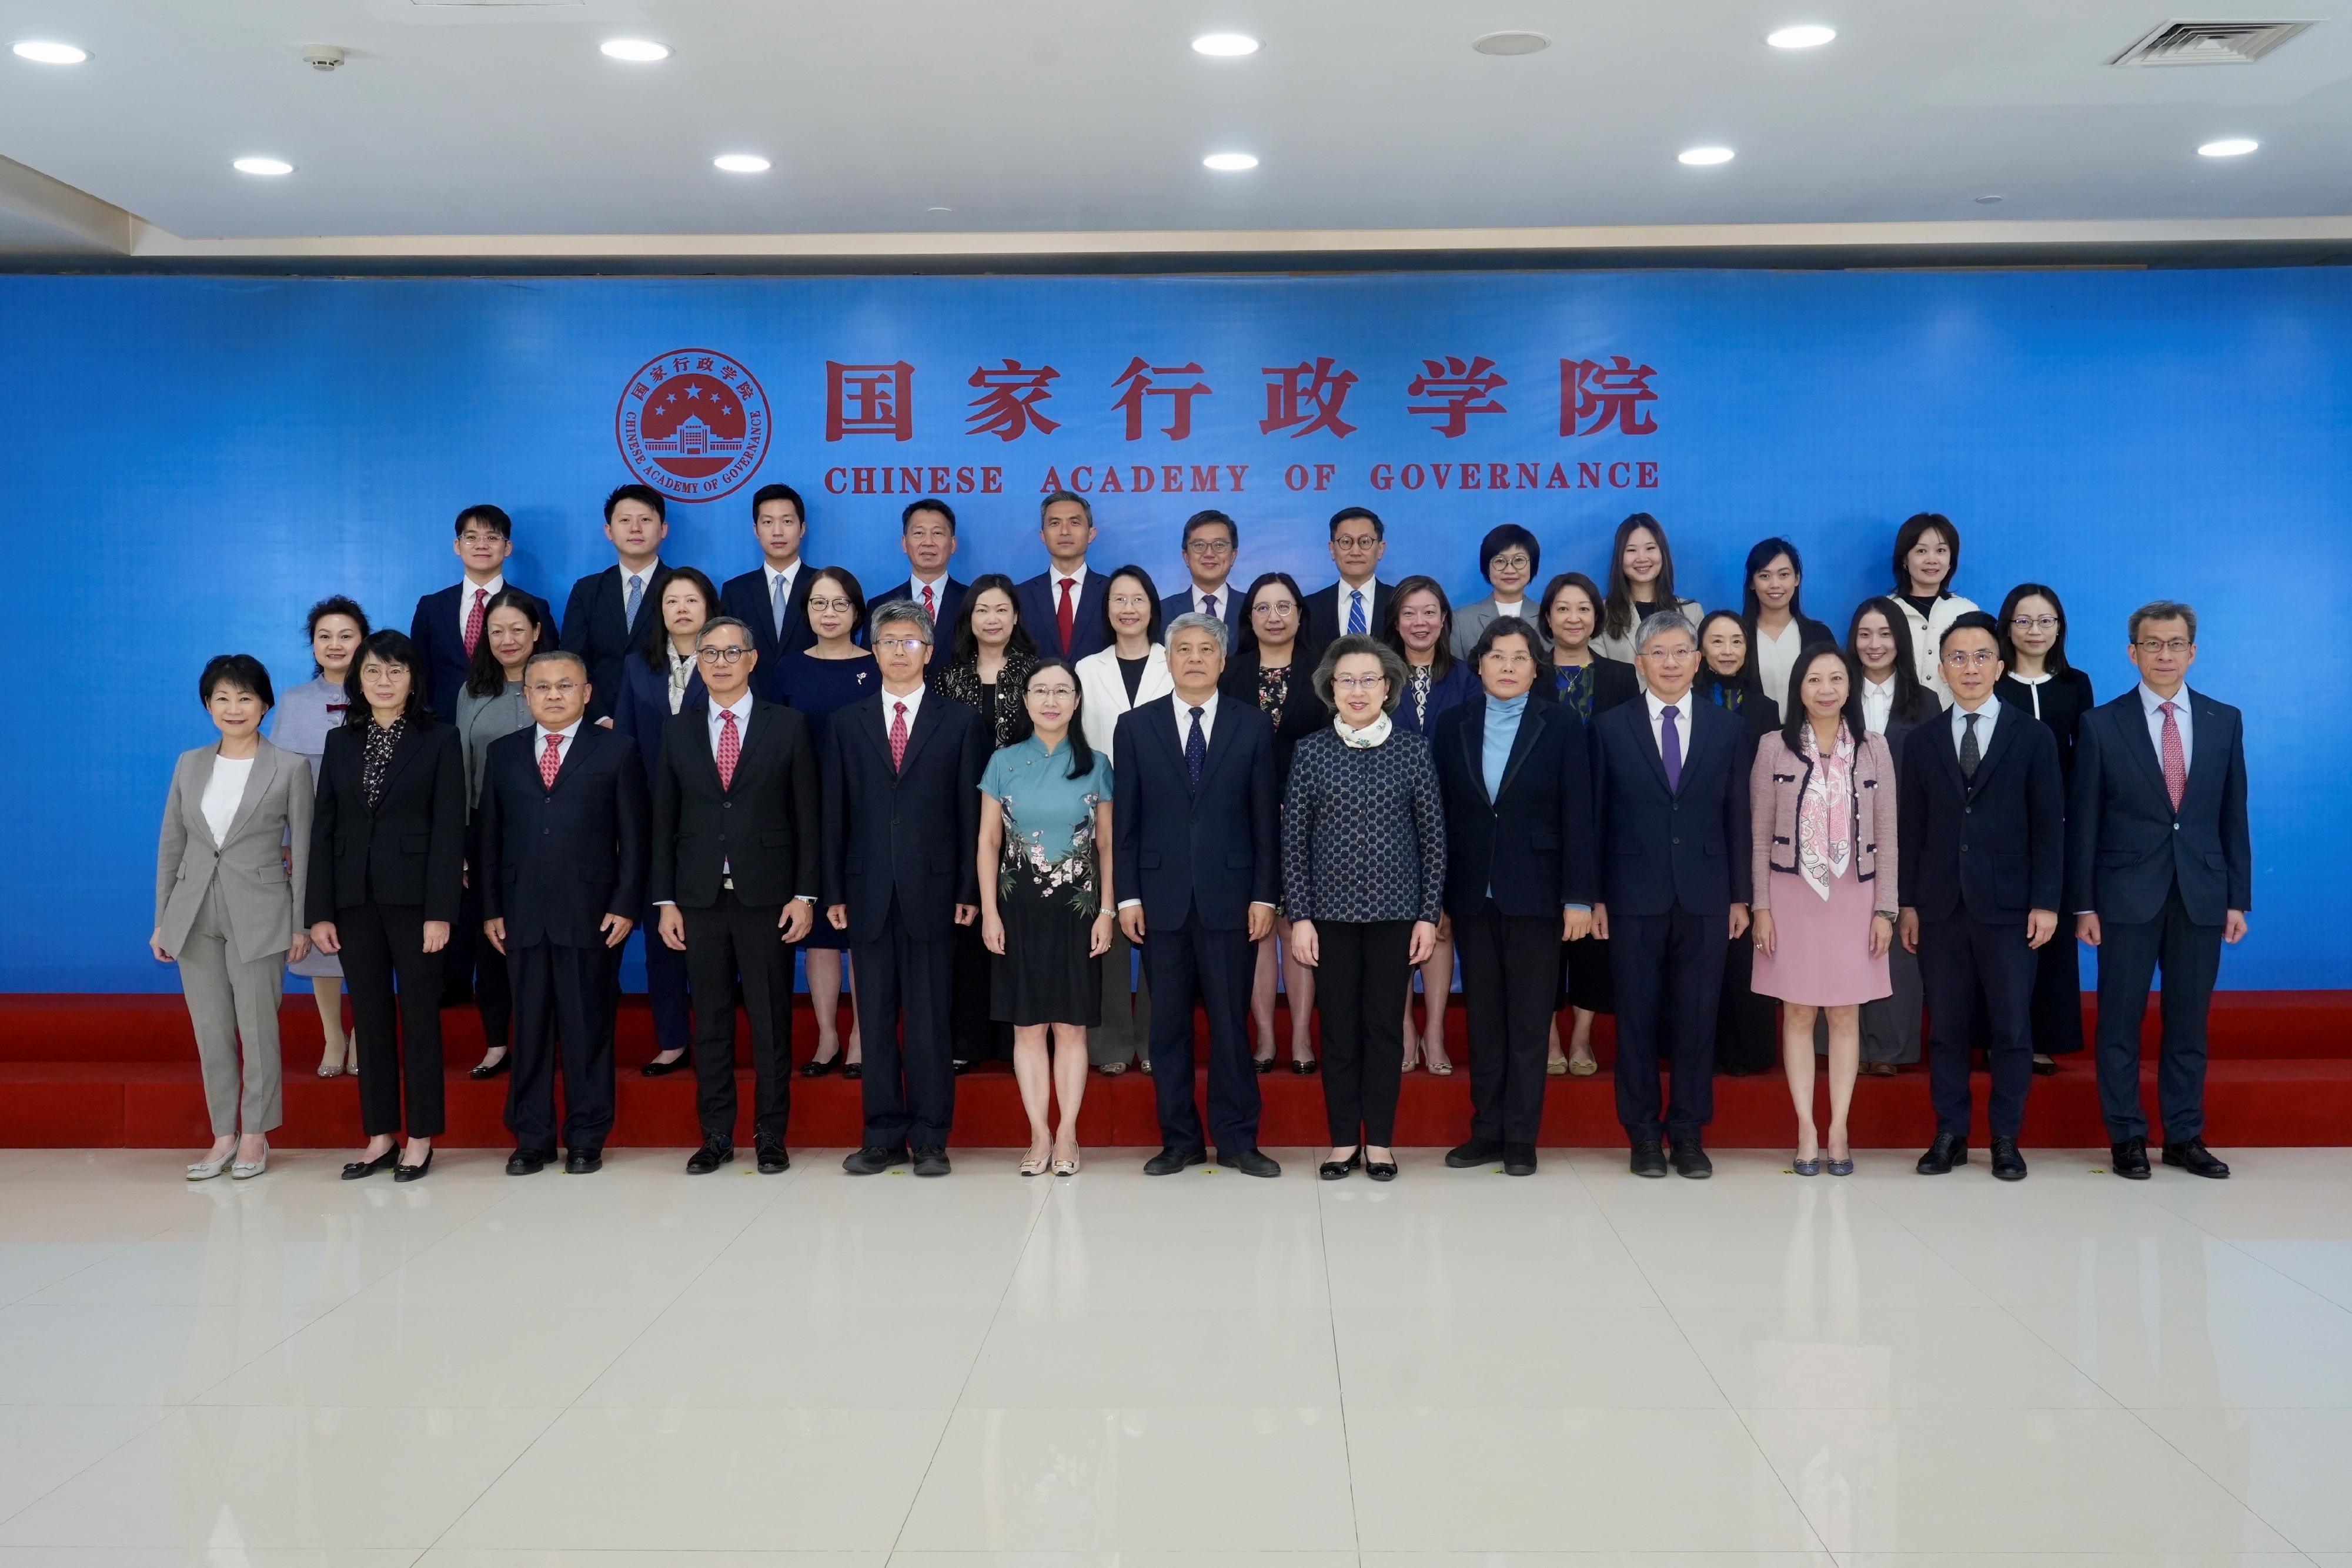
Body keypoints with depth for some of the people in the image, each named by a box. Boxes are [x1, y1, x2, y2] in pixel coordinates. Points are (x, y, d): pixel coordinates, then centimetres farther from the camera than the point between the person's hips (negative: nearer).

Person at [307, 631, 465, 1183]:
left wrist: (440, 910, -13)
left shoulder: (439, 740, 0)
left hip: (414, 898, -4)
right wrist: (319, 910, 1)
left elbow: (449, 828, -6)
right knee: (371, 1020, 8)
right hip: (355, 899, 4)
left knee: (420, 1018, 2)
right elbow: (323, 829, 8)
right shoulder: (340, 743, 11)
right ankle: (380, 1138, 15)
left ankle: (421, 1139, 10)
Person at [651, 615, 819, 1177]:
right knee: (710, 1022, 8)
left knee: (771, 1021, 3)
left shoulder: (788, 726, 2)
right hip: (700, 898, 2)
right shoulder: (676, 730, 8)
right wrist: (664, 901, 2)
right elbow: (664, 820, 8)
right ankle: (716, 1136, 17)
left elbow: (807, 818, 1)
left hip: (766, 897, -2)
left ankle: (771, 1136, 13)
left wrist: (805, 894, -5)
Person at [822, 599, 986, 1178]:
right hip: (869, 892, 2)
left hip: (932, 891, -2)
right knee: (876, 1019, 6)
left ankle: (930, 1140, 8)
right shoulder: (846, 724, 10)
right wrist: (834, 892, 2)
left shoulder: (959, 722, 6)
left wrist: (969, 890, -3)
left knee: (930, 1020, 1)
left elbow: (970, 812, 3)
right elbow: (835, 814, 8)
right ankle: (883, 1137, 14)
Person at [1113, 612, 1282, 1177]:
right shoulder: (1135, 727, 7)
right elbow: (1125, 820, 5)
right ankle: (1179, 1140, 15)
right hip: (1161, 898, 1)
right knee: (1168, 1024, 6)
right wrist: (1127, 895, -2)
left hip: (1227, 896, -1)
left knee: (1230, 1022, 2)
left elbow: (1265, 817, 3)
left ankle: (1237, 1139, 12)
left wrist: (1264, 895, -2)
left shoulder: (1253, 726, 5)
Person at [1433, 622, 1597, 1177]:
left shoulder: (1562, 725, -1)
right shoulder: (1453, 725, 6)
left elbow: (1578, 815, -5)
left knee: (1528, 1021, 4)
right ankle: (1486, 1131, 17)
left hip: (1534, 895, -3)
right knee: (1482, 1018, 9)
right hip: (1472, 896, 3)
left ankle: (1521, 1139, 11)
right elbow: (1442, 813, 5)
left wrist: (1579, 897, -10)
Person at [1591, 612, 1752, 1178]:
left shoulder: (1725, 727, 7)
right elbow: (1595, 818, 2)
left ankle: (1688, 1133, 15)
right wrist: (1594, 896, -3)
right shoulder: (1611, 727, 3)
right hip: (1634, 896, -1)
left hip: (1704, 897, 1)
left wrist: (1740, 895, 4)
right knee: (1637, 1018, 4)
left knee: (1696, 1019, 5)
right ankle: (1643, 1134, 14)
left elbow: (1736, 817, 7)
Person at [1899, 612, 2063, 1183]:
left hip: (2007, 907, -1)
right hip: (1940, 908, 2)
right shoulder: (1922, 741, 9)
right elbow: (1911, 829, 7)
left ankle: (2006, 1139, 13)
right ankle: (1950, 1135, 14)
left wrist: (2045, 902, -6)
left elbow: (2049, 827, 1)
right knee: (1946, 1029, 6)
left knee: (2011, 1028, 3)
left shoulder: (2033, 739, 4)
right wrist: (1908, 903, 3)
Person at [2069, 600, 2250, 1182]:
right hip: (2128, 896, -2)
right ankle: (2127, 1138, 13)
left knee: (2189, 1022, 9)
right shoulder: (2101, 725, -1)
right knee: (2120, 1023, 3)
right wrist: (2083, 904, -4)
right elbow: (2083, 823, -1)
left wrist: (2238, 898, 4)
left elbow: (2233, 817, 8)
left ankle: (2185, 1137, 19)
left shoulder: (2225, 722, 7)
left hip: (2201, 897, 2)